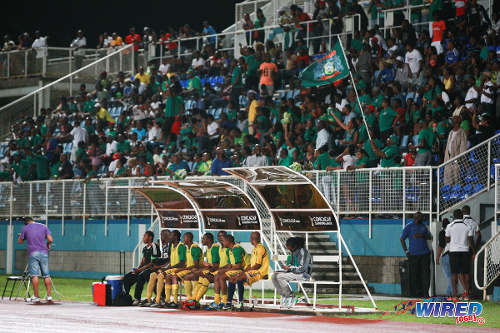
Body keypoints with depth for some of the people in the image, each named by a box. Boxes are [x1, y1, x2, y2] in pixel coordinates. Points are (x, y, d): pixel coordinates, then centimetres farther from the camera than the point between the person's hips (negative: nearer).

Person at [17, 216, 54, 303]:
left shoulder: (25, 228, 6)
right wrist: (48, 244, 22)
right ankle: (49, 296, 2)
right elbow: (50, 239, 2)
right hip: (43, 253, 2)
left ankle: (36, 297, -8)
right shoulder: (43, 227, 10)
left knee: (34, 275, -3)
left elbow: (20, 241, 13)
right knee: (46, 275, 6)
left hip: (33, 253, -2)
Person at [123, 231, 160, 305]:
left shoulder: (154, 247, -11)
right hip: (143, 268, 9)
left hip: (152, 269, -9)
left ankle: (137, 298, -31)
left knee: (140, 277, -36)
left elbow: (152, 263, -16)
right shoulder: (145, 248, 17)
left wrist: (140, 269, -18)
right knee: (127, 277, -2)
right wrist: (137, 269, -1)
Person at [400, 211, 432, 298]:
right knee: (414, 275, -2)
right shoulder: (409, 226, 3)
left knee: (426, 273, -4)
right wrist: (406, 251, -4)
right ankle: (415, 293, 6)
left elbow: (430, 237, 15)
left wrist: (422, 235, -6)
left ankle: (425, 293, -2)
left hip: (425, 253, 3)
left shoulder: (423, 226, 16)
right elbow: (402, 239, 3)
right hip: (413, 254, -3)